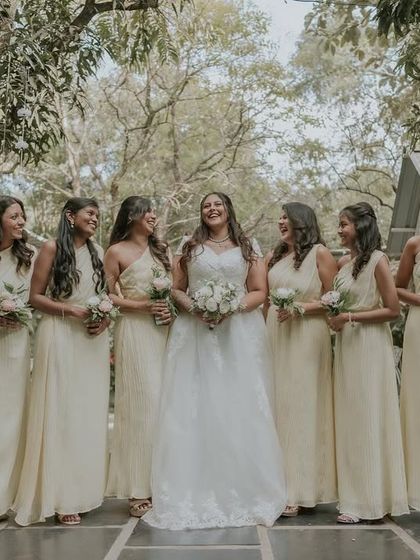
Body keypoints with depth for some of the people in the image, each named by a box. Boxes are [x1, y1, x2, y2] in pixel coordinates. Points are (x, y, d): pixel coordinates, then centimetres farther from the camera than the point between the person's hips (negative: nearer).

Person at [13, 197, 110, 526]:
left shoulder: (98, 252, 13)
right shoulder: (52, 249, -2)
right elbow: (36, 297, -4)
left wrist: (105, 318, -2)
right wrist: (71, 309, -17)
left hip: (94, 340, 5)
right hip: (61, 338, -5)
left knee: (91, 413, 7)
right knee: (61, 413, -3)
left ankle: (85, 490, 17)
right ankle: (61, 496, 3)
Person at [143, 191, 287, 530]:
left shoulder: (249, 248, 11)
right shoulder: (189, 247, 14)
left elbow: (260, 292, 4)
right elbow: (176, 289, 10)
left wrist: (233, 307, -13)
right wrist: (193, 308, -10)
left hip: (240, 333, -1)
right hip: (195, 333, 1)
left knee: (240, 409, -3)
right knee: (194, 408, -3)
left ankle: (244, 493, 6)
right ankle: (195, 493, 3)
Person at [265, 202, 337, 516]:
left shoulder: (320, 253, -3)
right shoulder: (274, 257, 15)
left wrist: (302, 307, -16)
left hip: (307, 336, -6)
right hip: (275, 335, 6)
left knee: (302, 406, -4)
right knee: (278, 405, 6)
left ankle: (300, 491, 3)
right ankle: (279, 484, 13)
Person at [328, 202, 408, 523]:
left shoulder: (377, 260, -9)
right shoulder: (343, 263, 9)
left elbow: (392, 310, -12)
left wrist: (351, 318, -15)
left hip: (370, 346, -7)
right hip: (346, 345, 7)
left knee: (368, 419, 0)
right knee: (349, 420, 9)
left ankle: (369, 500, 10)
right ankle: (356, 496, 17)